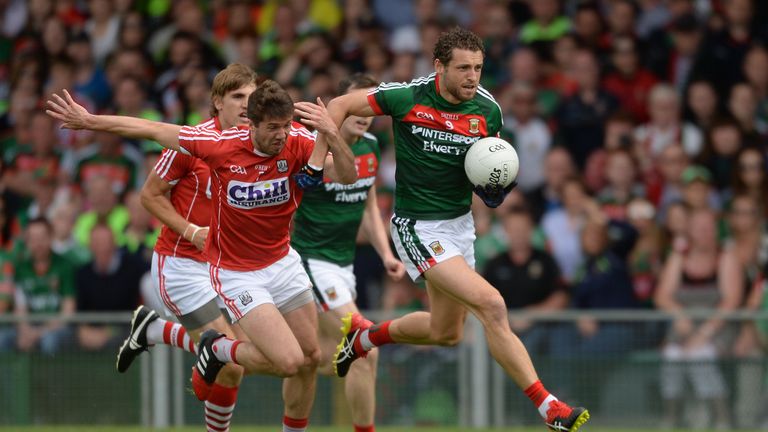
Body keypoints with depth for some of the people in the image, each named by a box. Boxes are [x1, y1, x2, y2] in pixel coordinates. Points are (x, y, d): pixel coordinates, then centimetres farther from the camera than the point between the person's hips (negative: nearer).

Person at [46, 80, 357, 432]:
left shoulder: (298, 142, -16)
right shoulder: (221, 145, -22)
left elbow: (347, 176, -28)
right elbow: (154, 130, -10)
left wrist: (331, 135, -47)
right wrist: (89, 121, -6)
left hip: (283, 263, 5)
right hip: (236, 273, -5)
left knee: (310, 357, 11)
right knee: (288, 360, -15)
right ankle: (217, 350, 13)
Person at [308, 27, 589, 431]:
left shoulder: (487, 111, -5)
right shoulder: (407, 98, -16)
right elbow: (340, 105, -5)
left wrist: (497, 184, -11)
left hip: (460, 223, 7)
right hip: (418, 227, -7)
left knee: (446, 332, 19)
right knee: (492, 305, -20)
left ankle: (364, 336, 44)